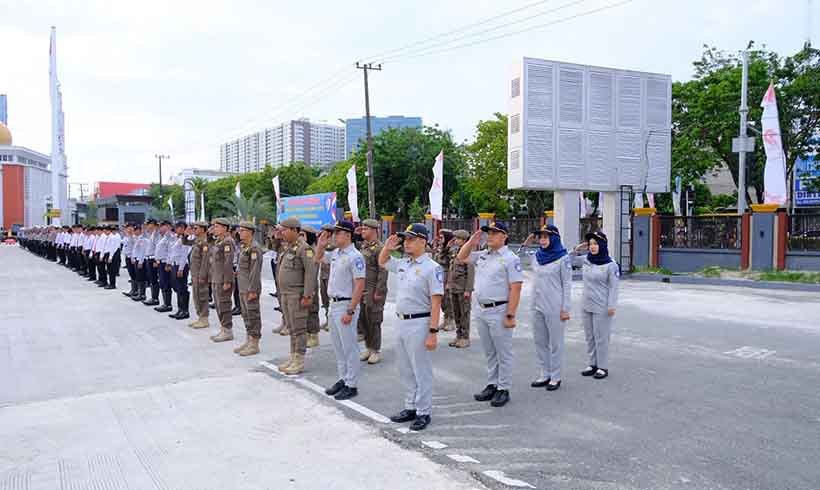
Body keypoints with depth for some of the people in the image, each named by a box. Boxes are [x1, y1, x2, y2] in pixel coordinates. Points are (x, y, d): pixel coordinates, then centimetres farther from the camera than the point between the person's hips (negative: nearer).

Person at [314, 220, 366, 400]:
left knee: (349, 347, 0)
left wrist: (350, 311, -23)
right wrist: (321, 244, 9)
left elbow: (359, 286, -21)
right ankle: (343, 379, 29)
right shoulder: (335, 253, 9)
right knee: (338, 347, 17)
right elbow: (317, 259, 29)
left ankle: (351, 385, 9)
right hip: (334, 304, 9)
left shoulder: (354, 256, -17)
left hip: (346, 306, -9)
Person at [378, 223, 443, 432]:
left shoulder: (432, 268, -14)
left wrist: (433, 332, -21)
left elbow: (436, 302, -17)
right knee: (406, 370, 17)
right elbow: (382, 262, 28)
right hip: (401, 321, 8)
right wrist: (387, 247, 8)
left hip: (419, 323, -8)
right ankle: (410, 408, 30)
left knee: (421, 371, 2)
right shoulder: (403, 264, 8)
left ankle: (423, 412, 14)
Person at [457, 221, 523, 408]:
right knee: (489, 353, 16)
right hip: (480, 310, 7)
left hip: (499, 311, -7)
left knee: (503, 353, 4)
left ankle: (503, 389, 13)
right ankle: (491, 385, 26)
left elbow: (515, 288, -15)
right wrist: (472, 240, 7)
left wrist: (510, 315, -19)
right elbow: (461, 257, 21)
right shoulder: (482, 255, 10)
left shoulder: (510, 258, -11)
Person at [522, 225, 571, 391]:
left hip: (555, 307, -6)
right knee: (539, 342, 12)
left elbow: (567, 284, -8)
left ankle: (555, 377, 14)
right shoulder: (535, 256, 7)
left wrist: (565, 309, -11)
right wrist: (526, 244, 7)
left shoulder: (563, 258, -8)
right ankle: (544, 375, 23)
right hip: (537, 306, 6)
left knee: (555, 343, 4)